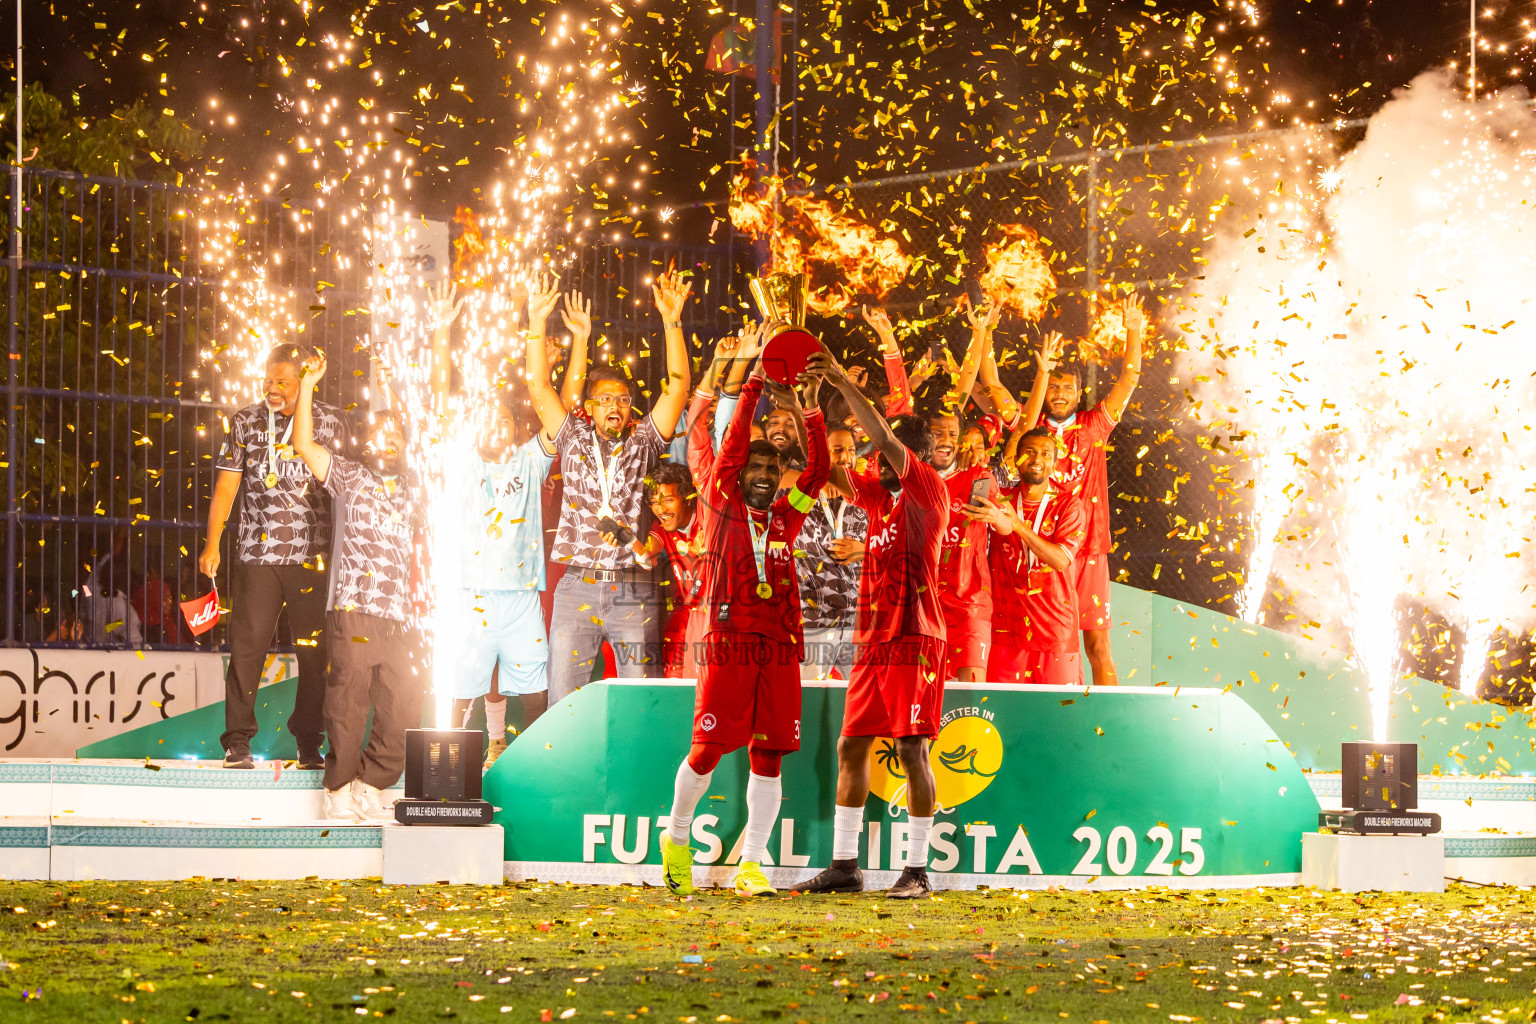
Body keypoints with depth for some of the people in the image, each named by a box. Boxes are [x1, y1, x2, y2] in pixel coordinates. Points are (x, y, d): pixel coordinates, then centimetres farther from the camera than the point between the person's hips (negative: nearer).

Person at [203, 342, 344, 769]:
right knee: (246, 646, -5)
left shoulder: (327, 421, 8)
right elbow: (226, 485, 5)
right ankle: (237, 743, 0)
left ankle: (310, 745, 8)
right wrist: (212, 543, -3)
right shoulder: (245, 422, 8)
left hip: (313, 557, 0)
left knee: (315, 653, 0)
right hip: (257, 554, 0)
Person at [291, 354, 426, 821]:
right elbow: (304, 444, -2)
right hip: (354, 614, -4)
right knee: (348, 707, -4)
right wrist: (308, 385, -7)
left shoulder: (414, 490, 20)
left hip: (401, 619, 4)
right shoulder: (349, 476, 10)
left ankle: (370, 785, 17)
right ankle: (339, 791, 9)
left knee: (403, 712, 0)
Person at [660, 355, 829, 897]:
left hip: (779, 648, 3)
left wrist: (810, 405, -5)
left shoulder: (786, 517, 15)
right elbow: (731, 450, -4)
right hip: (727, 644, -3)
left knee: (768, 755, 0)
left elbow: (818, 469, 5)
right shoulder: (721, 507, 8)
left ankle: (751, 865, 4)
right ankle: (677, 838, 19)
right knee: (708, 750, -4)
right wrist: (752, 391, -11)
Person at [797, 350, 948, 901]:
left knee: (911, 749, -7)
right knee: (852, 746, 7)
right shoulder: (879, 494, 16)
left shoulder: (929, 489, -6)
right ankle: (844, 865, 11)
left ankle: (917, 870, -3)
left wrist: (844, 382, -15)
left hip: (914, 639, -8)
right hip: (872, 640, 8)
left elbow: (885, 438, -18)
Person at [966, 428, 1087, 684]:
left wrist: (1016, 524, -19)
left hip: (1055, 632, -1)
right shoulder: (1000, 500, 12)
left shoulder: (1068, 504, 3)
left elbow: (1061, 559, -11)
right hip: (1006, 631, 1)